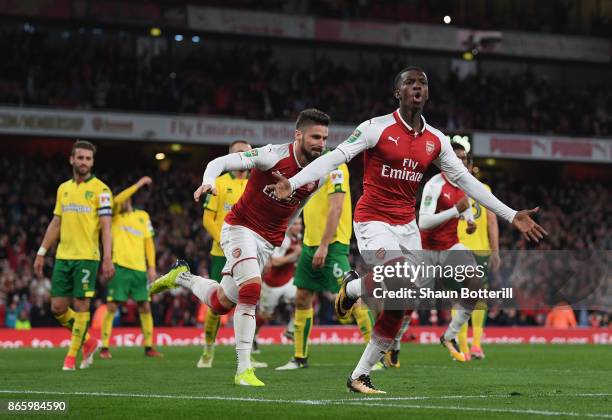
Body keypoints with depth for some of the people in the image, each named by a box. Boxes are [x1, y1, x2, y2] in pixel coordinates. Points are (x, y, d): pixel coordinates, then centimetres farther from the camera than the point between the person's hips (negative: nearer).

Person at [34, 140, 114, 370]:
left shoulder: (100, 189, -3)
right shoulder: (63, 189, 14)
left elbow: (105, 226, -8)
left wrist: (107, 259, -16)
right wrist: (41, 253, 14)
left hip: (87, 257, -6)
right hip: (63, 256, 6)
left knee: (81, 306, -4)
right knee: (57, 307, 3)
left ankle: (72, 355, 5)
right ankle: (88, 341, 22)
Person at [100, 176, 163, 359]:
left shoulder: (143, 216, 14)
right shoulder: (115, 215, 6)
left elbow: (149, 242, 13)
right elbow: (117, 200, -15)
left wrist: (151, 266, 4)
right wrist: (139, 184, -16)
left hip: (140, 268, 3)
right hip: (120, 267, -3)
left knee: (145, 307, 4)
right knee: (112, 307, -5)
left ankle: (149, 347, 11)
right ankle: (105, 347, -1)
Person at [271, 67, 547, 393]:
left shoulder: (435, 140, 7)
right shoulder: (377, 128, -9)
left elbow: (465, 180, 12)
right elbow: (335, 158, -15)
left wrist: (511, 216, 10)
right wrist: (292, 183, -28)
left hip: (407, 226, 6)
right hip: (373, 221, -6)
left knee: (400, 306, 2)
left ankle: (360, 375, 13)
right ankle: (352, 287, 7)